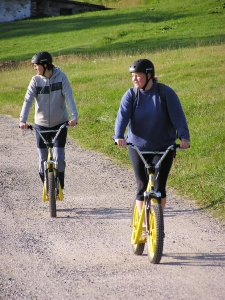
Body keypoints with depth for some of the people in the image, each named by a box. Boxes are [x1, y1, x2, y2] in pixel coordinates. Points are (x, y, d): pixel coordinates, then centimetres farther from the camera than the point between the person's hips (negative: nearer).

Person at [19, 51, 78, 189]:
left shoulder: (61, 77, -10)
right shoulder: (36, 80, -5)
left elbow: (69, 97, -17)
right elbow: (28, 100, -13)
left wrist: (74, 116, -30)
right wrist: (23, 120, -27)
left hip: (60, 123, -2)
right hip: (41, 124, 2)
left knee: (59, 158, -7)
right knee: (43, 159, 5)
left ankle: (60, 187, 11)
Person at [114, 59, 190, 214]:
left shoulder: (166, 93, -8)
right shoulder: (131, 95, -3)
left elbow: (178, 115, -15)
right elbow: (122, 116, -16)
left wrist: (184, 137, -30)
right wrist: (119, 136, -34)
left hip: (163, 147, -1)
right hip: (138, 147, 1)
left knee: (159, 187, -5)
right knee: (142, 187, 2)